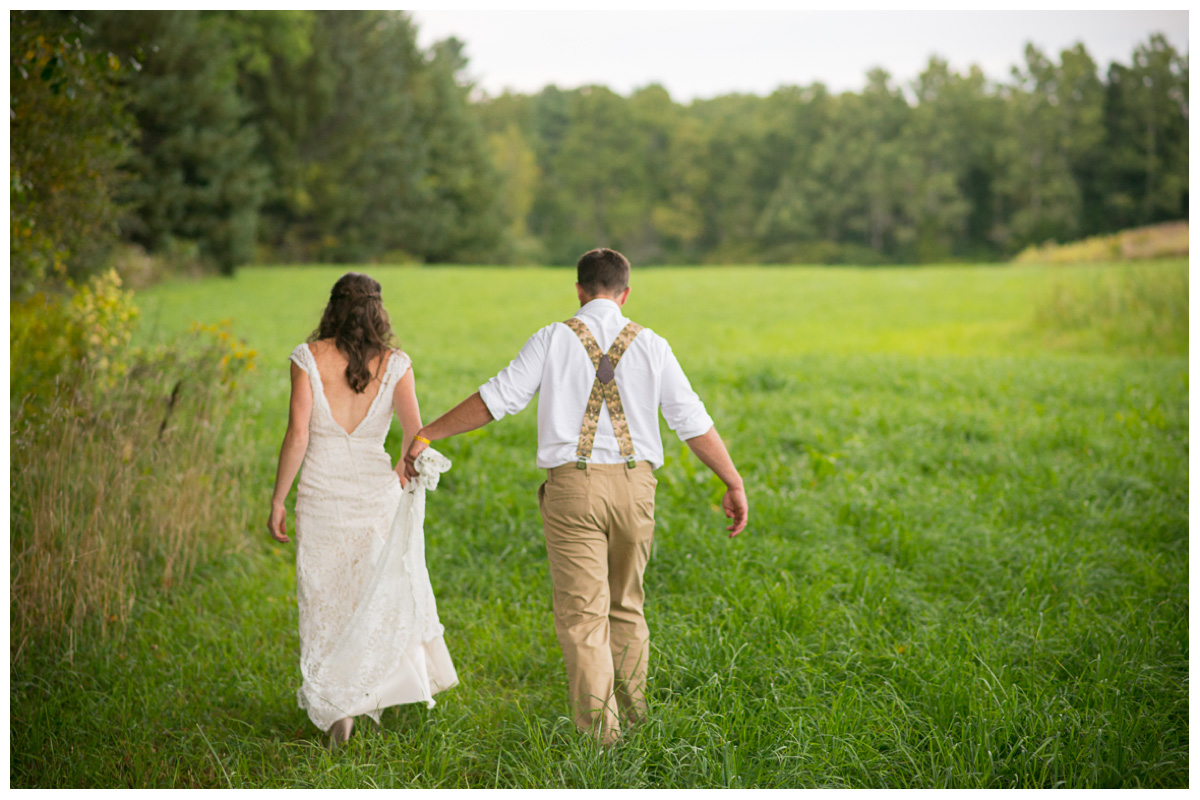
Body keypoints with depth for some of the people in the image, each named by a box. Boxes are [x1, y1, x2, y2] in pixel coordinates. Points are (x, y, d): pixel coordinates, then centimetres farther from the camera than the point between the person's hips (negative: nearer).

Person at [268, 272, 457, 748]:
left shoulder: (308, 358, -5)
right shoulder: (394, 365, -2)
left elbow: (297, 435, -10)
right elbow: (415, 435, -8)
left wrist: (277, 500, -2)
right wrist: (404, 472, 13)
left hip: (321, 494, -1)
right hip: (375, 490, 1)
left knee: (327, 602, 9)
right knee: (388, 590, 21)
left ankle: (337, 708, 5)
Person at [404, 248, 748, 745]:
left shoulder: (554, 339, 0)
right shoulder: (651, 345, 5)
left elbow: (496, 399, -4)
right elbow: (694, 423, 6)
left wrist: (426, 434, 4)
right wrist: (734, 484, 13)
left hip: (573, 484, -2)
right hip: (634, 484, 3)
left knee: (582, 612, 0)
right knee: (625, 606, 19)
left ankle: (598, 732, -3)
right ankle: (632, 713, 27)